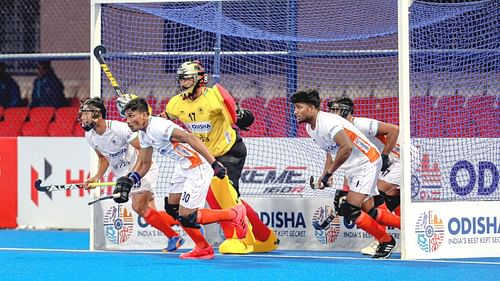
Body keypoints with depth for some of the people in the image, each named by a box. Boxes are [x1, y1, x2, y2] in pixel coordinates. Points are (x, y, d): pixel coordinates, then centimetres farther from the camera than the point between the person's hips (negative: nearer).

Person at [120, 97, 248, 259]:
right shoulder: (144, 133, 8)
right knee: (172, 209, 13)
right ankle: (203, 249, 24)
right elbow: (145, 164, 20)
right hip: (183, 166, 10)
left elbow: (191, 139, -32)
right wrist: (130, 180, 3)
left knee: (186, 217, -10)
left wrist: (214, 164, -36)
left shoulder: (158, 127, -24)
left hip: (199, 166, -10)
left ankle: (235, 214, 7)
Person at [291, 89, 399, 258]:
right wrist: (325, 175, 6)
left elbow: (347, 147, -37)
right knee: (368, 211, 12)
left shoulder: (328, 122, -25)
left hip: (367, 163, -10)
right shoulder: (311, 128, 6)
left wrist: (329, 172, -27)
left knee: (350, 210, -17)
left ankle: (386, 241, -1)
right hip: (353, 169, 10)